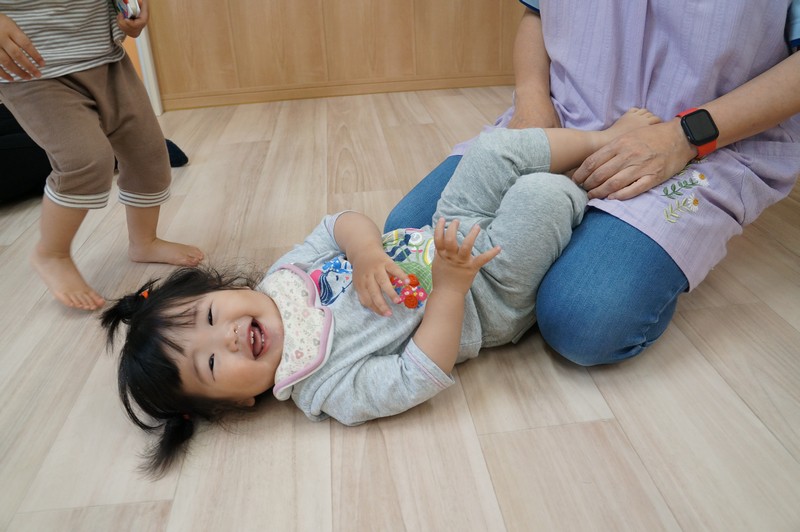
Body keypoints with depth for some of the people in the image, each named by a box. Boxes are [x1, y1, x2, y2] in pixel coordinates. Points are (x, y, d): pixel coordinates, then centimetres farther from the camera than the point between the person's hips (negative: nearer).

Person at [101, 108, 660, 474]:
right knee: (543, 194, -23)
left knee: (498, 150, -7)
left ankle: (605, 138, 14)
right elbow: (423, 376, -27)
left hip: (452, 230, 6)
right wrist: (450, 284, -34)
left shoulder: (282, 274, -7)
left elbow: (342, 222, -5)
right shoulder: (329, 389, -23)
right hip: (490, 303, -6)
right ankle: (587, 194, 11)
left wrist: (364, 250, -27)